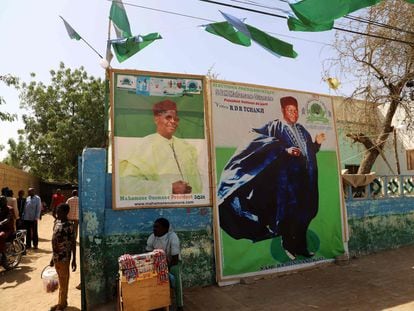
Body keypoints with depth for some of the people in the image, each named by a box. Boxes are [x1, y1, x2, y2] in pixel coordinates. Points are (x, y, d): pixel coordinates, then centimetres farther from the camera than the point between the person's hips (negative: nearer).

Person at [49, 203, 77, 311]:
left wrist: (74, 260, -13)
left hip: (64, 257, -7)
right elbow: (54, 240, 12)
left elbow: (73, 243, -14)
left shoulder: (69, 226, -18)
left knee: (64, 281, 9)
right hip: (56, 256, 7)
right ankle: (62, 302, 35)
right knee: (61, 280, 20)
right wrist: (53, 257, 16)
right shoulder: (57, 223, 4)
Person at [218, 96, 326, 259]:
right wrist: (286, 150, -26)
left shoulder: (302, 130, 20)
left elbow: (310, 151, 19)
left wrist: (317, 143, 2)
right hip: (287, 177, -7)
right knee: (289, 212, -3)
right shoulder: (276, 126, -1)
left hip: (304, 177, 7)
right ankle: (289, 246, 12)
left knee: (303, 212, 11)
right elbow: (268, 147, -15)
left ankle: (301, 246, 24)